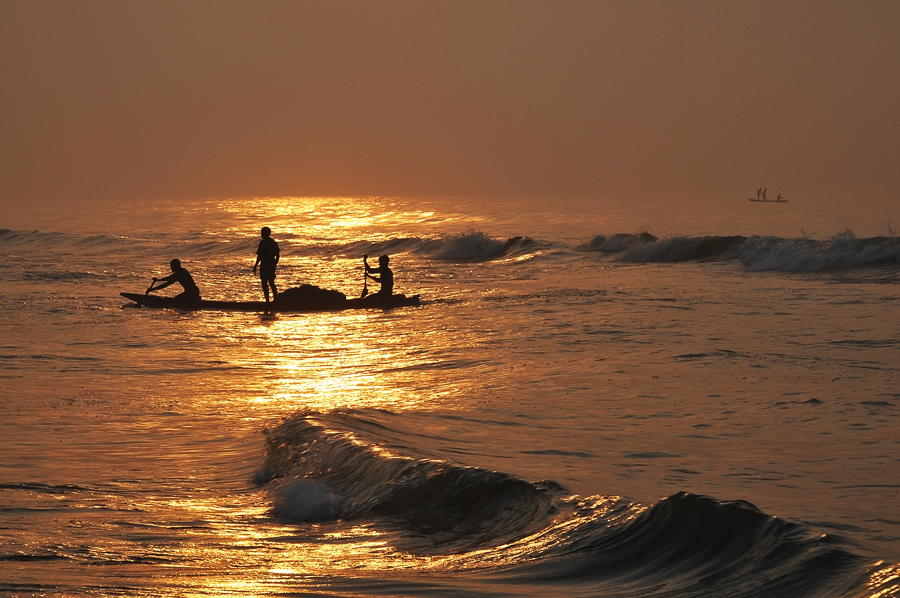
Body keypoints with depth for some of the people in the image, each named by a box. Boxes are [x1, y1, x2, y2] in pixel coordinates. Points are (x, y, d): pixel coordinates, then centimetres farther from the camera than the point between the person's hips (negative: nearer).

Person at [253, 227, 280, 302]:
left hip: (264, 265, -7)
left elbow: (260, 256, -16)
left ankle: (267, 301, -8)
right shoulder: (273, 242, 10)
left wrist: (255, 266, -12)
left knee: (264, 283, -3)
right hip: (272, 265, 7)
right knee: (271, 282, 16)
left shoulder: (263, 242, -12)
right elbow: (278, 255, 13)